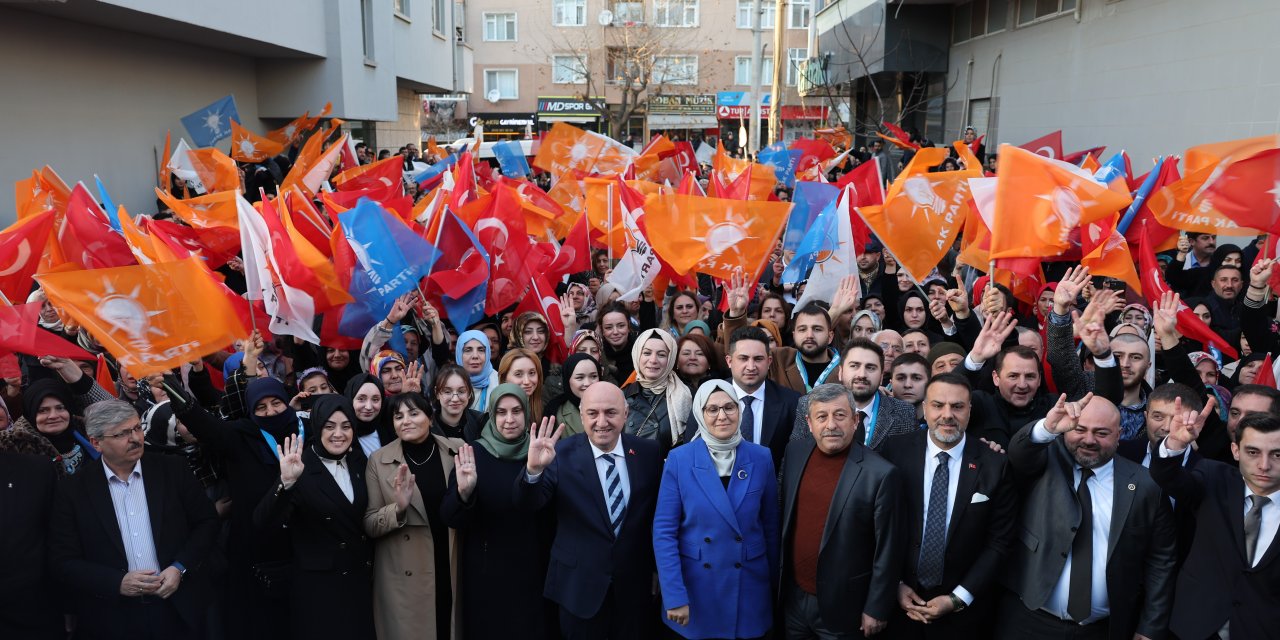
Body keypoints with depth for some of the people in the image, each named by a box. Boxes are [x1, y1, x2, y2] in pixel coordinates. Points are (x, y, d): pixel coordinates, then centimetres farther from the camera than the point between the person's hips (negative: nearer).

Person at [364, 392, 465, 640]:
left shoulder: (458, 450, -4)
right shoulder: (379, 461, -5)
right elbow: (369, 525, -4)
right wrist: (399, 508, -21)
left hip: (453, 573, 1)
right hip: (405, 580, -1)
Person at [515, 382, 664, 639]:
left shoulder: (649, 453, -5)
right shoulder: (562, 454, -10)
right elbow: (529, 503, -17)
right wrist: (534, 469, -37)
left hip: (635, 587, 2)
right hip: (579, 587, -1)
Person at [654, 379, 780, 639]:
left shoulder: (761, 458, -3)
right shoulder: (679, 460, -9)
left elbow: (771, 526, 5)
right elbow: (663, 531, -9)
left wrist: (775, 583, 10)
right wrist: (674, 596, -13)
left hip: (749, 587, 2)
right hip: (694, 587, -1)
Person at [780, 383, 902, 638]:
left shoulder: (881, 473, -18)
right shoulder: (794, 452, -2)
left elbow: (887, 551, -12)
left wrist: (876, 609, -8)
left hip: (842, 606, -4)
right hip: (793, 597, 5)